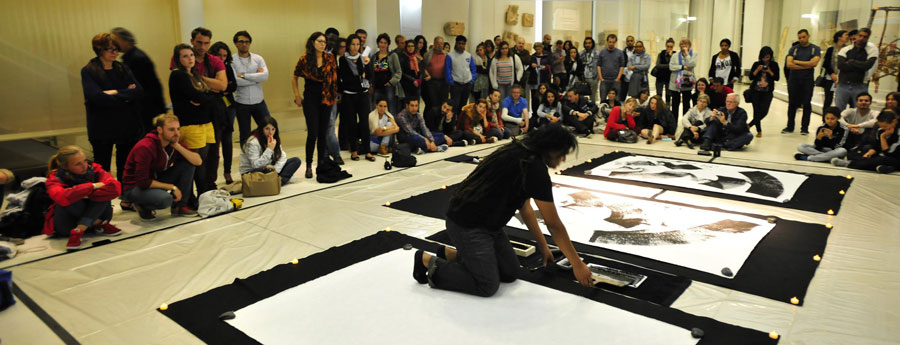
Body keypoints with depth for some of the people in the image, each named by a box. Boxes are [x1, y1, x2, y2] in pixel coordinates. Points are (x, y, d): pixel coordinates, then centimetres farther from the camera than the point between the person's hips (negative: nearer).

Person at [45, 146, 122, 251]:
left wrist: (80, 193, -28)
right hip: (67, 225, -2)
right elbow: (62, 197, -41)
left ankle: (78, 231, -26)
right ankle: (99, 225, -15)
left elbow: (115, 188, -30)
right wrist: (92, 186, -31)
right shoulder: (55, 178, -16)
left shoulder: (92, 169, -12)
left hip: (94, 215, 2)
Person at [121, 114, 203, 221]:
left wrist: (177, 146, -22)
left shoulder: (174, 143, -5)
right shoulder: (145, 148, -25)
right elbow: (143, 182, -26)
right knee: (166, 199, -38)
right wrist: (172, 187, -21)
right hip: (135, 187, -7)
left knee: (188, 163, -10)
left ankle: (179, 206, -3)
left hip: (157, 180, 7)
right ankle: (142, 205, -1)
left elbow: (198, 161, -12)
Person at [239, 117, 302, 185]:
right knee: (268, 170, -43)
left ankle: (280, 180, -25)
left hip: (269, 167, 7)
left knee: (296, 160, -9)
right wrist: (269, 149, -31)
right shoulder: (252, 142, -21)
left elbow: (282, 156, -1)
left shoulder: (275, 139, 1)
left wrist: (276, 168, -20)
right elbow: (256, 165, -28)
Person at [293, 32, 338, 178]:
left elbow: (334, 77, 9)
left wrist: (334, 95, 3)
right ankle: (309, 165, 4)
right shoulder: (304, 59, -4)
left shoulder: (330, 58, 2)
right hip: (310, 99, -3)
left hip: (326, 99, 3)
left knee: (323, 132, 7)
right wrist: (297, 97, 3)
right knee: (312, 133, -8)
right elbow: (294, 78, 7)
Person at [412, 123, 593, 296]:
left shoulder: (522, 152, 8)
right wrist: (578, 264, -6)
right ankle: (430, 262, 2)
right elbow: (553, 224, -16)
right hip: (467, 224, -10)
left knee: (510, 272, 11)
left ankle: (451, 254, 19)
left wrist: (543, 246, 21)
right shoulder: (535, 168, -22)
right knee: (488, 286, -8)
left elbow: (524, 207, 17)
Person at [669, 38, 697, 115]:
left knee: (686, 103, 6)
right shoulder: (675, 55, 4)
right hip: (676, 83, 1)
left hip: (687, 83, 0)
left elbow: (692, 64, -15)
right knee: (675, 103, 7)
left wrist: (687, 54, -11)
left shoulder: (692, 55, 3)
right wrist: (683, 67, -13)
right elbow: (671, 67, -7)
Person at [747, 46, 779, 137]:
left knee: (764, 111, -11)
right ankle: (759, 131, 12)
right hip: (756, 91, 0)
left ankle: (749, 125, 6)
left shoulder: (774, 65, 2)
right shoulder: (756, 64, 2)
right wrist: (757, 70, -15)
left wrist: (769, 71, -15)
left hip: (767, 92, 0)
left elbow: (777, 78, -3)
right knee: (756, 111, 1)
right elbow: (751, 77, -1)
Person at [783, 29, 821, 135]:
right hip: (793, 80, 1)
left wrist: (797, 62, -7)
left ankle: (804, 128, 7)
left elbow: (814, 63, -13)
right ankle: (790, 127, 12)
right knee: (792, 103, 5)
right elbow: (789, 64, -6)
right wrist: (806, 66, -10)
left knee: (806, 104, 1)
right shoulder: (794, 49, 7)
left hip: (807, 80, -1)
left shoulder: (815, 49, 3)